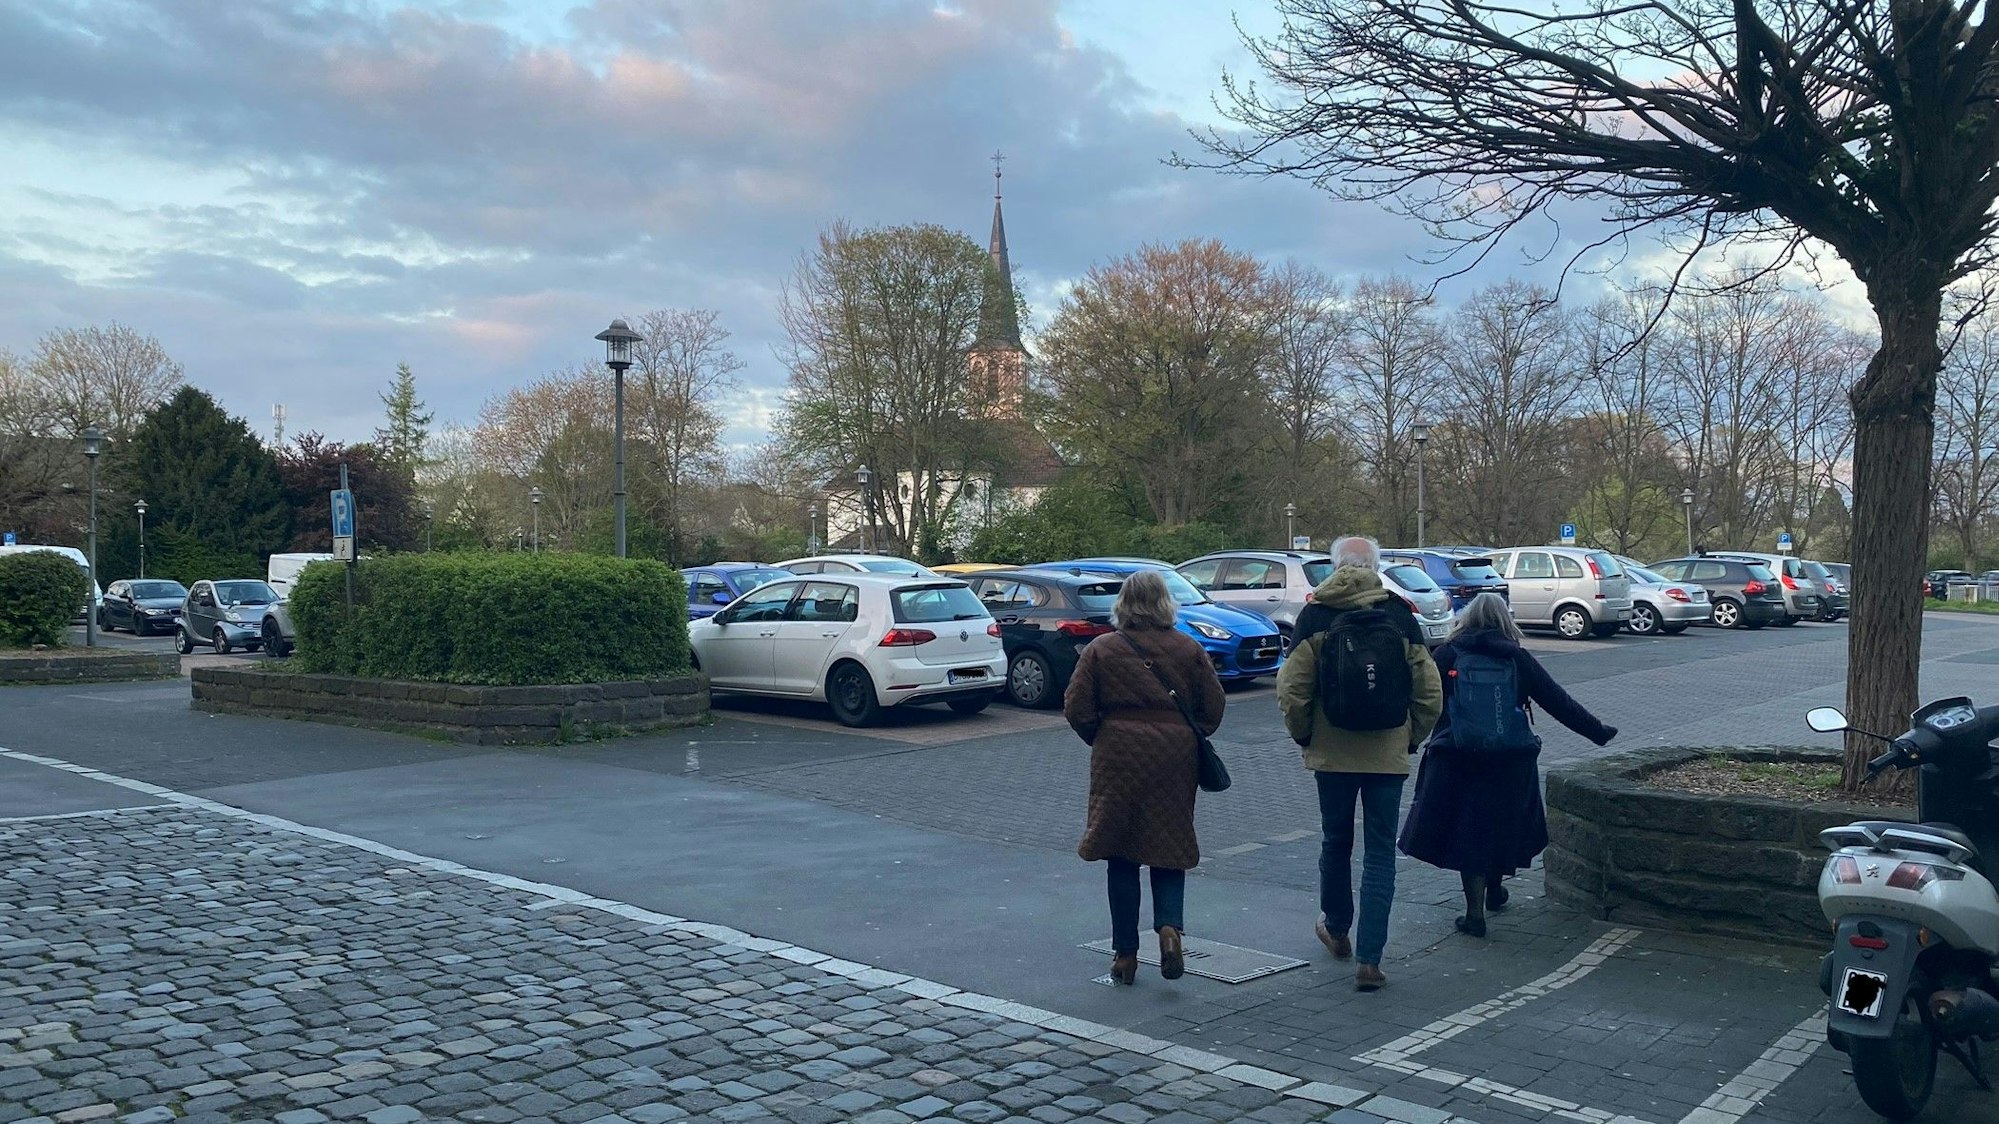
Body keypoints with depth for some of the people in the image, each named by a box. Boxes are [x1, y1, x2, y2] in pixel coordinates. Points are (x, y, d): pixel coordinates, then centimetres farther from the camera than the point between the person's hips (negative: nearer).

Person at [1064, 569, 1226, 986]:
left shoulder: (1101, 650, -3)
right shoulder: (1189, 650, 0)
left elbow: (1077, 709, -4)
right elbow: (1213, 707, 2)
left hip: (1118, 763, -1)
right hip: (1175, 763, 1)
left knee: (1122, 859, 7)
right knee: (1169, 850, 12)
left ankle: (1125, 953, 11)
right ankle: (1170, 927, -10)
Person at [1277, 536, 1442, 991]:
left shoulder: (1316, 615, -6)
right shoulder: (1401, 616, -2)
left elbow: (1292, 689, -10)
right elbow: (1430, 691, -1)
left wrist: (1303, 735, 7)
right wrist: (1411, 738, 13)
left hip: (1332, 753, 0)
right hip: (1388, 755, 0)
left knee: (1336, 843, 18)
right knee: (1380, 852, 6)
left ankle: (1336, 929, 38)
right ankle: (1369, 958, 1)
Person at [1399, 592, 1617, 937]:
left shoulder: (1446, 656, -1)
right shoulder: (1518, 658, 3)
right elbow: (1559, 702, 5)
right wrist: (1598, 732, 14)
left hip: (1457, 760, -2)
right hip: (1512, 761, 2)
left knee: (1467, 830, 5)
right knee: (1503, 823, 20)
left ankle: (1475, 912, 3)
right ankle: (1495, 891, 38)